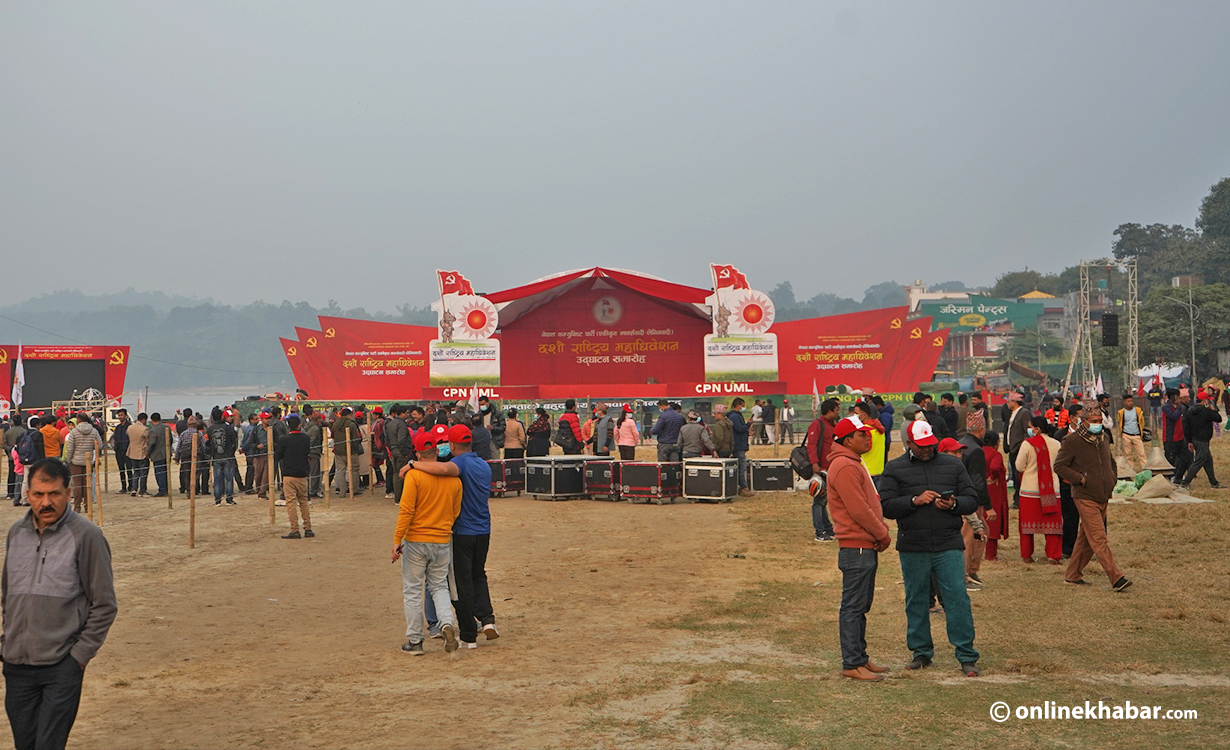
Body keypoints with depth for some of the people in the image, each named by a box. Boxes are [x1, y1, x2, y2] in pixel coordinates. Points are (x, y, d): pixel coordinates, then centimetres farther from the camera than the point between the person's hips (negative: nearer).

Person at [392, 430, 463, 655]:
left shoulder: (414, 476, -12)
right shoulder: (454, 478, 2)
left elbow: (406, 511, -16)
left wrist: (397, 540, -12)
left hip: (416, 541, -4)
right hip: (443, 541, 4)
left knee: (412, 591, 7)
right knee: (439, 587, 17)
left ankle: (414, 641, 11)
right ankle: (447, 622, -8)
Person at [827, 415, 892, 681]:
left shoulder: (853, 464, 18)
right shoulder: (844, 467, -16)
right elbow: (858, 510, -20)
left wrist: (882, 530, 7)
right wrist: (883, 534, -11)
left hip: (866, 546, 11)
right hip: (856, 547, -11)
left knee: (861, 605, 15)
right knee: (853, 606, -5)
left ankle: (860, 657, 23)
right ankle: (852, 664, -1)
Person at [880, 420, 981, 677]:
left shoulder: (953, 465, 11)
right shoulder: (894, 469, 5)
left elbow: (972, 500, 11)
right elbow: (886, 506, -3)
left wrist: (954, 504, -10)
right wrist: (915, 501, -16)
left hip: (949, 546, 0)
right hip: (912, 548, 0)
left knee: (958, 598, -5)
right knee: (916, 602, 9)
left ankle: (967, 657, 1)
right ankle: (922, 652, 22)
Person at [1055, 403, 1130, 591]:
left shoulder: (1103, 439, 11)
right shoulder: (1072, 441, -11)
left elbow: (1111, 462, 27)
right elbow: (1059, 466, -9)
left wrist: (1111, 481, 13)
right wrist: (1080, 479, -16)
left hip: (1103, 497, 7)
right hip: (1085, 498, -7)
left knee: (1086, 538, 13)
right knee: (1098, 539, -11)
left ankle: (1073, 575, 23)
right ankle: (1116, 578, -14)